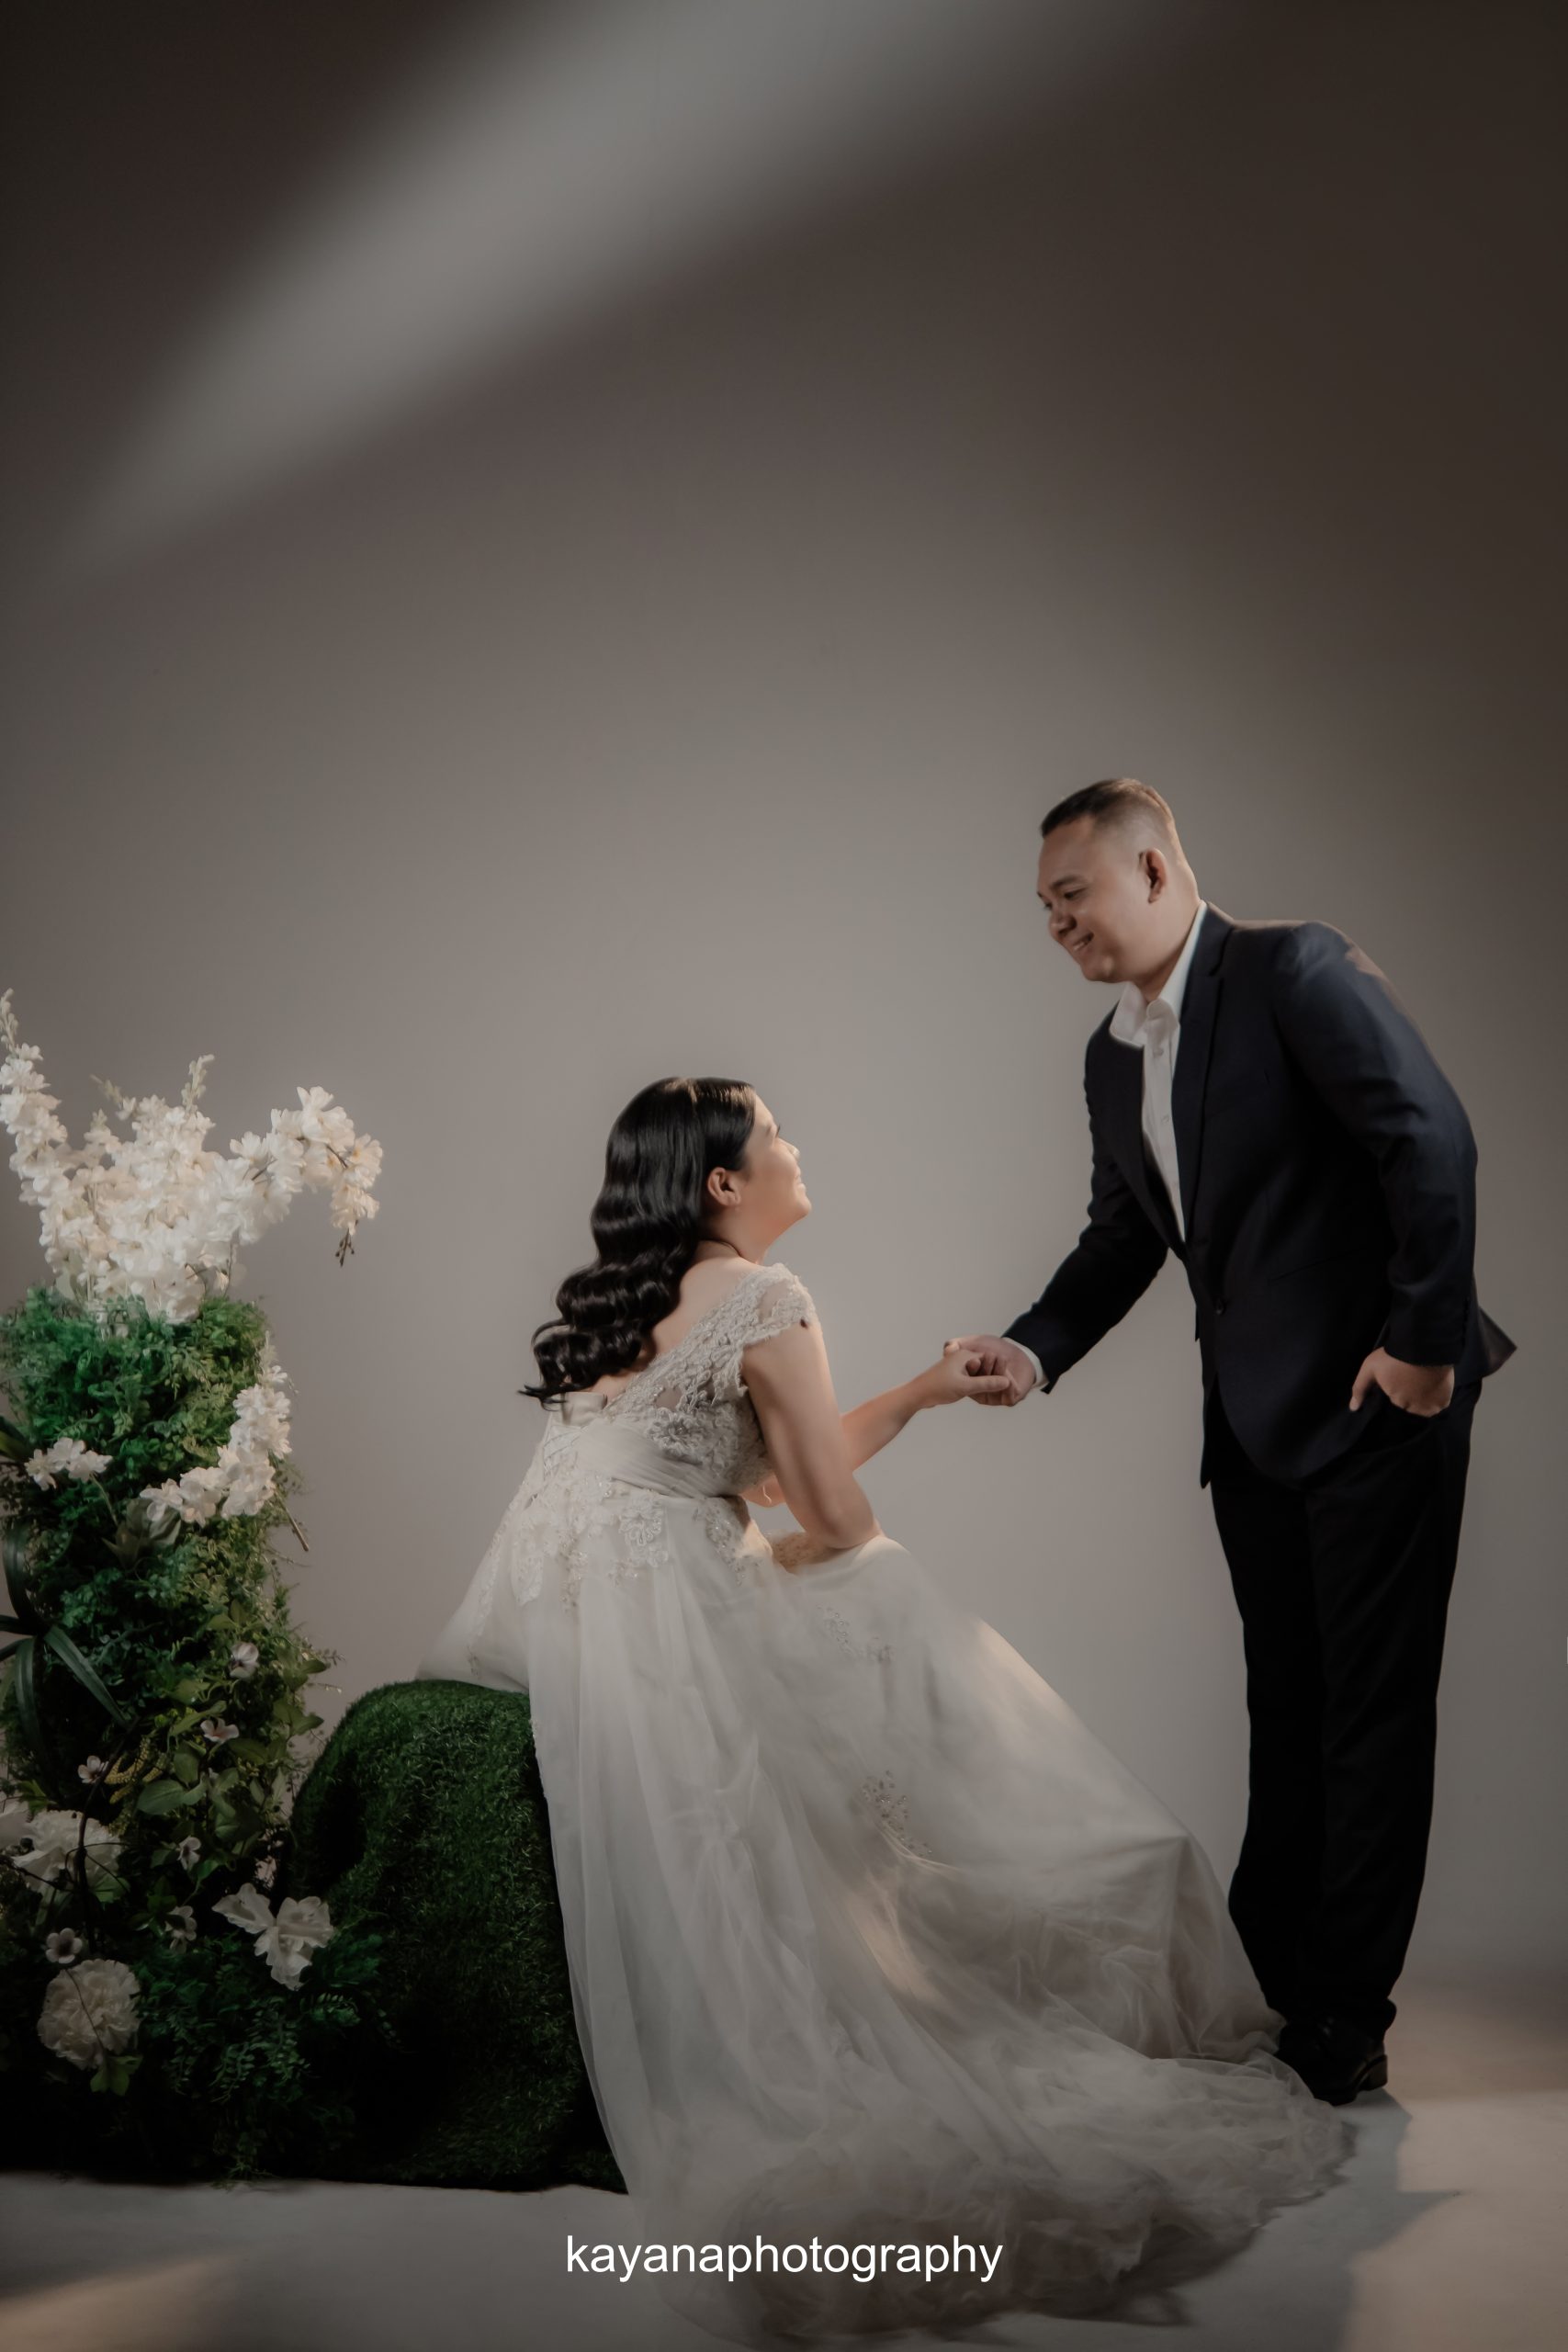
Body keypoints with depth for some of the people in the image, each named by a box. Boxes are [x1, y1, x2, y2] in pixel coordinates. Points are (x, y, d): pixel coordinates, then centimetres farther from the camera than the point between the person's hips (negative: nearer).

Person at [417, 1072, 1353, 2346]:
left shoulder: (621, 1297, 20)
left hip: (542, 1610, 9)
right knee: (919, 1649, 9)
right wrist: (785, 1559, 15)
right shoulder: (763, 1296, -7)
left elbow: (775, 1473, 24)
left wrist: (924, 1390, 27)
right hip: (653, 1616, -9)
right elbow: (838, 1517, -6)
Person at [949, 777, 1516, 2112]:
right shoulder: (1112, 1059, 10)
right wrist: (1036, 1349, 1)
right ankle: (1269, 1985, 28)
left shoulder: (1294, 972, -14)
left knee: (1371, 1712, 1)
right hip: (1255, 1424, 8)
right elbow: (1125, 1234, 16)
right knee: (1286, 1710, 16)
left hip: (1379, 1403, -8)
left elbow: (1434, 1138, -20)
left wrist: (1424, 1338, -18)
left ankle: (1347, 2022, 12)